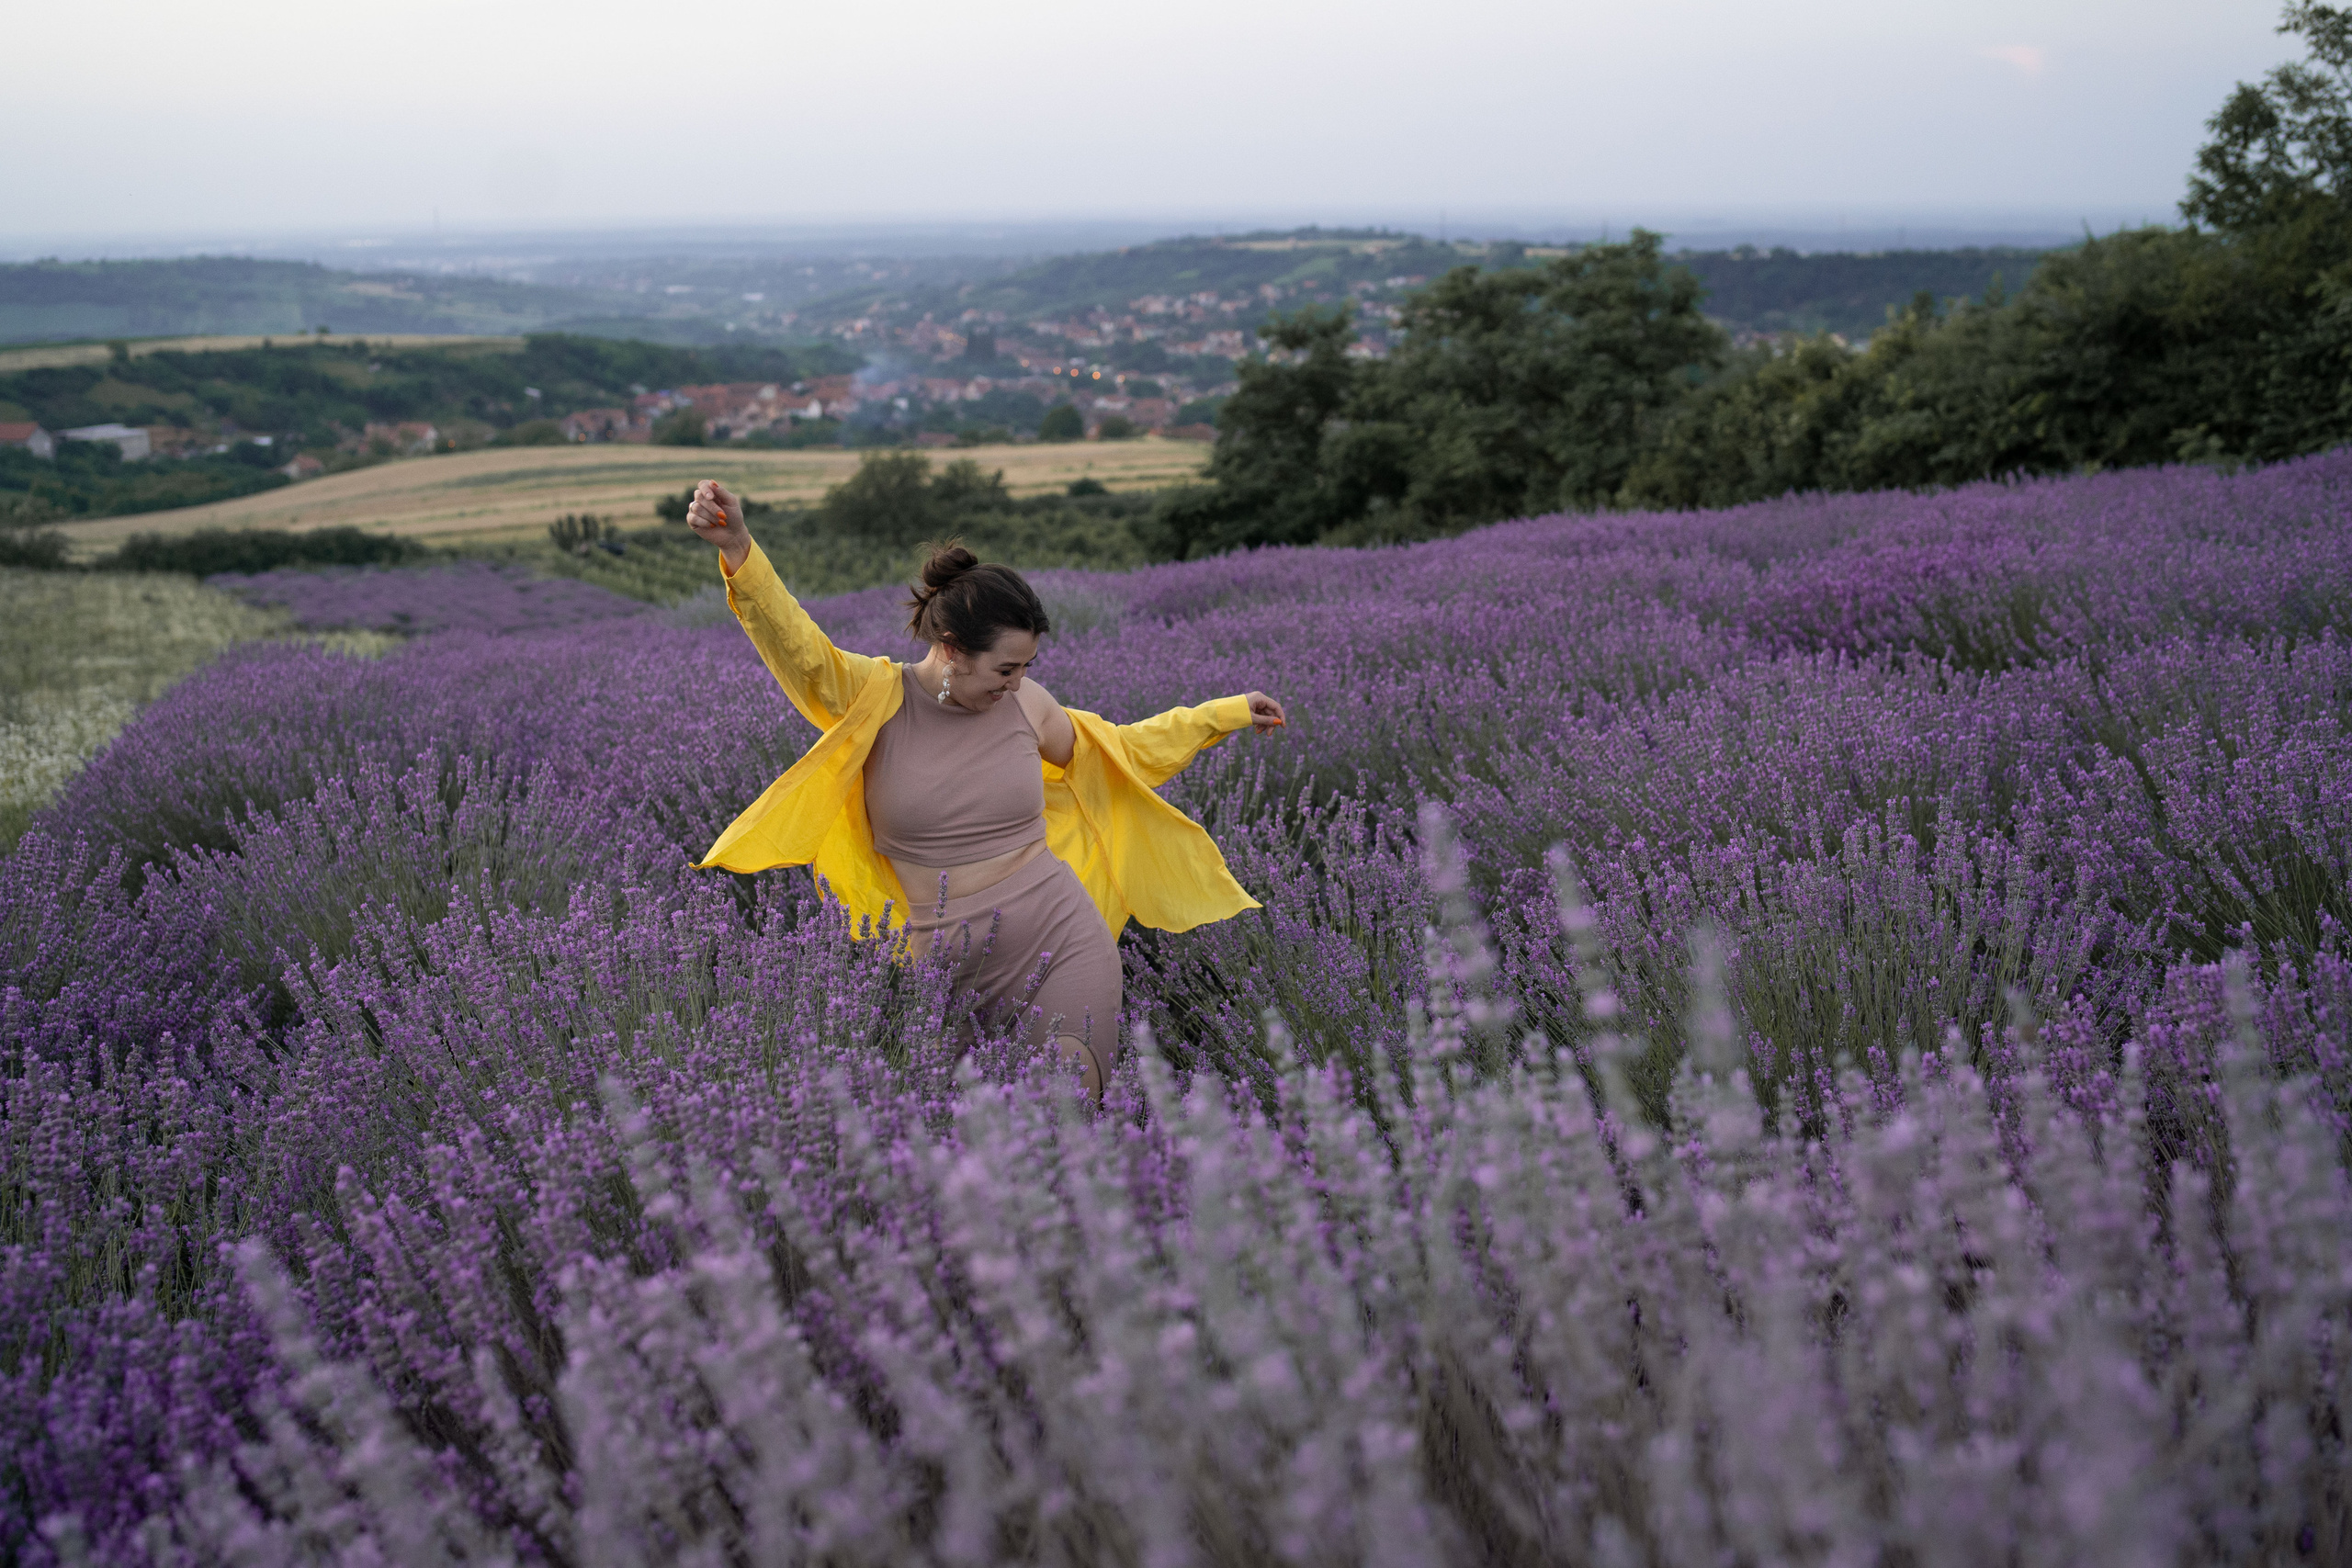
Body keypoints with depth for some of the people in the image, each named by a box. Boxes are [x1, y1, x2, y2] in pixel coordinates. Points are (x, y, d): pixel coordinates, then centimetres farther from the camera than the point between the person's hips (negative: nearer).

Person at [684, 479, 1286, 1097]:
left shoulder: (1023, 703, 5)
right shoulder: (880, 697, -4)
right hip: (954, 969, -1)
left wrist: (1224, 715, 25)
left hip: (1060, 942, 2)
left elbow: (1118, 750, 23)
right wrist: (737, 549, -38)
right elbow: (801, 650, -22)